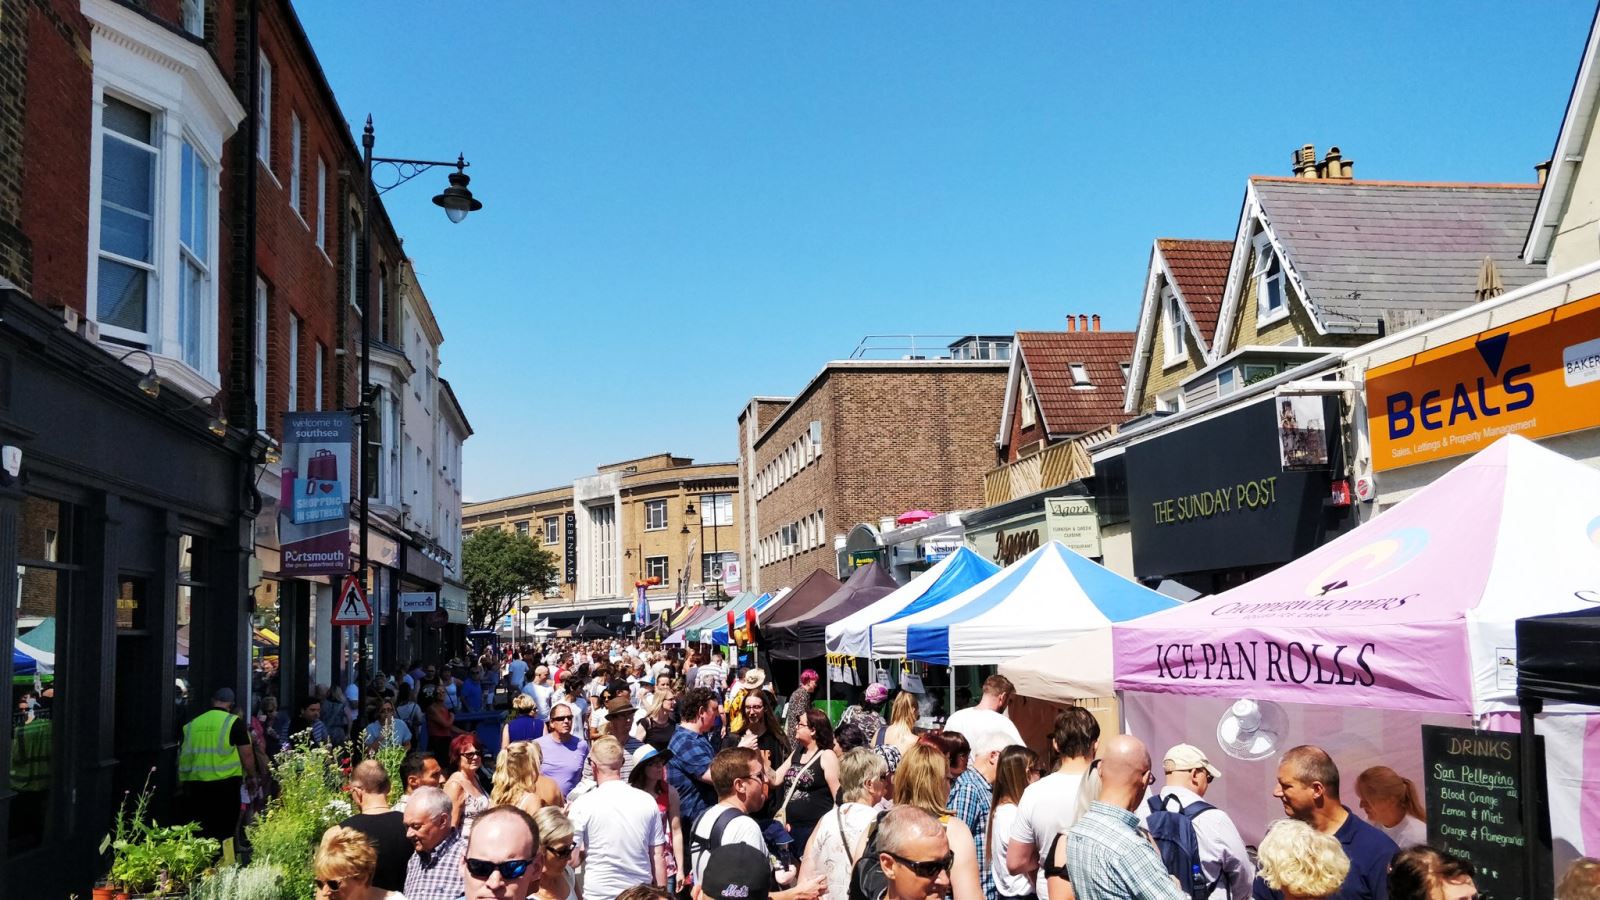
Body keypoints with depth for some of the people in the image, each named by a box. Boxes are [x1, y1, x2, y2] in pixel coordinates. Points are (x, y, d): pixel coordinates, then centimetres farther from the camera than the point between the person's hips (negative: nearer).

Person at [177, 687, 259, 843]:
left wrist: (182, 781, 24)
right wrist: (252, 776, 11)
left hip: (196, 784, 4)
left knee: (201, 832, 12)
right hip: (226, 783, -4)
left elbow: (183, 755, 14)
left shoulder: (192, 723, 11)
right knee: (224, 830, 3)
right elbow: (246, 754, -4)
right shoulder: (234, 722, -2)